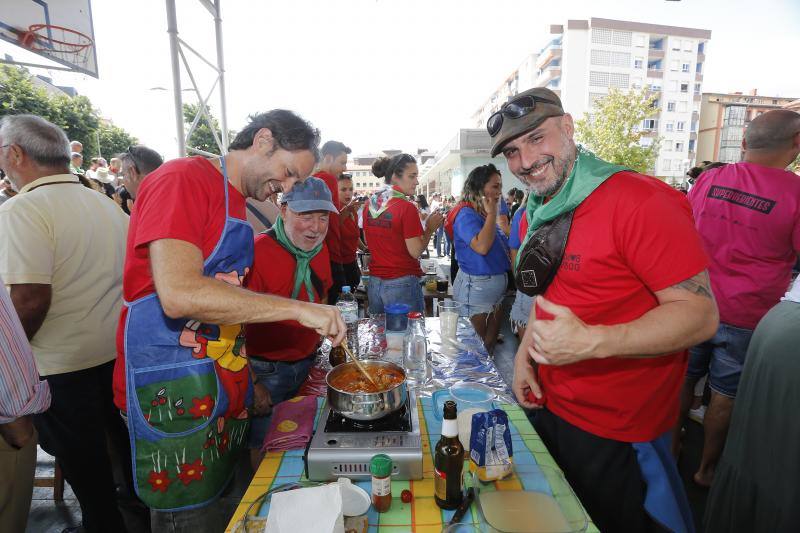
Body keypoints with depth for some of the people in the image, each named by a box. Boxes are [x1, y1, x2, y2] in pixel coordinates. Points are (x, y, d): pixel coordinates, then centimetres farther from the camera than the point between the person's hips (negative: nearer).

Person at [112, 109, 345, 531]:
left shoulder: (236, 203, 13)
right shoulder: (182, 179, -14)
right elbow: (178, 294, -29)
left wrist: (250, 384, 15)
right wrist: (298, 309, -27)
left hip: (225, 394, 8)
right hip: (173, 396, -8)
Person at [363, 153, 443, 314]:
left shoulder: (370, 204, 4)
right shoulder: (407, 208, -16)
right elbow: (416, 251, -15)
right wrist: (430, 228, -1)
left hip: (374, 282, 7)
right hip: (401, 284, -7)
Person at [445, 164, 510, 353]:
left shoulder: (486, 214, 9)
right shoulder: (466, 214, -16)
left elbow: (500, 246, 16)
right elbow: (481, 247, -30)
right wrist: (492, 213, -20)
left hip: (497, 283, 9)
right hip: (476, 285, -9)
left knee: (491, 341, 19)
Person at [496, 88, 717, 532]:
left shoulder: (637, 200, -22)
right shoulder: (537, 214, 3)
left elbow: (700, 315, -23)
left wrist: (592, 341, -36)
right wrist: (525, 353, 0)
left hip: (617, 433, -7)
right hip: (551, 408, 8)